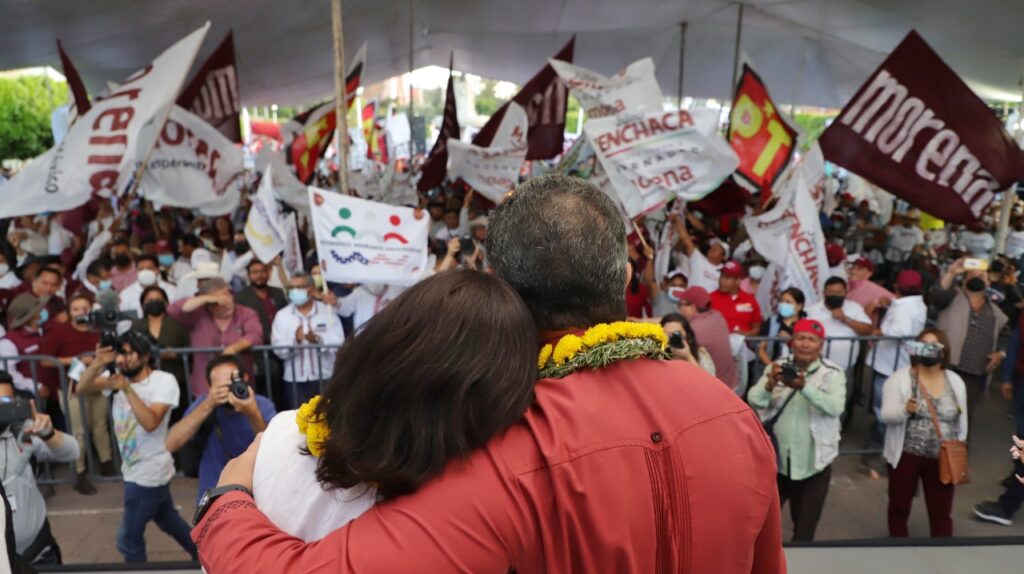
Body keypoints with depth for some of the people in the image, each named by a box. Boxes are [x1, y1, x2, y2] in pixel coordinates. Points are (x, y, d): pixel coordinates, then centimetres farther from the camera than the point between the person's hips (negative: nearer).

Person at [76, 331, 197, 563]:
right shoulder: (121, 376, -1)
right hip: (135, 469, 7)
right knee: (168, 519, 24)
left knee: (129, 540, 1)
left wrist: (127, 388, -32)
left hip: (149, 473, -7)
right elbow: (82, 388, -10)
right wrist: (98, 364, -27)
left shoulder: (164, 381, -19)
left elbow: (150, 422, -30)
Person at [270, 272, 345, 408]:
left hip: (326, 379, 0)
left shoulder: (328, 311, 2)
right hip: (295, 381, 1)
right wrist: (295, 340, -25)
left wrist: (318, 339, -26)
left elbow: (339, 343, -8)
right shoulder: (282, 316, 5)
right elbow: (278, 349, -6)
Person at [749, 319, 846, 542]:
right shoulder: (778, 367, 0)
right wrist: (770, 384, -31)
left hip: (813, 464, -2)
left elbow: (835, 407, -23)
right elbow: (754, 400, -10)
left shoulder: (833, 373, -6)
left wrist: (804, 386, -38)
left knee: (804, 528, 13)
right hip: (775, 459, 2)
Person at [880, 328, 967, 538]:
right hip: (906, 455, -2)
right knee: (900, 506, 11)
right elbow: (887, 415, -16)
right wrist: (905, 409, -36)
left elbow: (961, 421, 12)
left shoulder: (956, 382, 5)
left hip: (942, 458, 3)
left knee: (942, 512, 8)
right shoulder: (900, 378, -9)